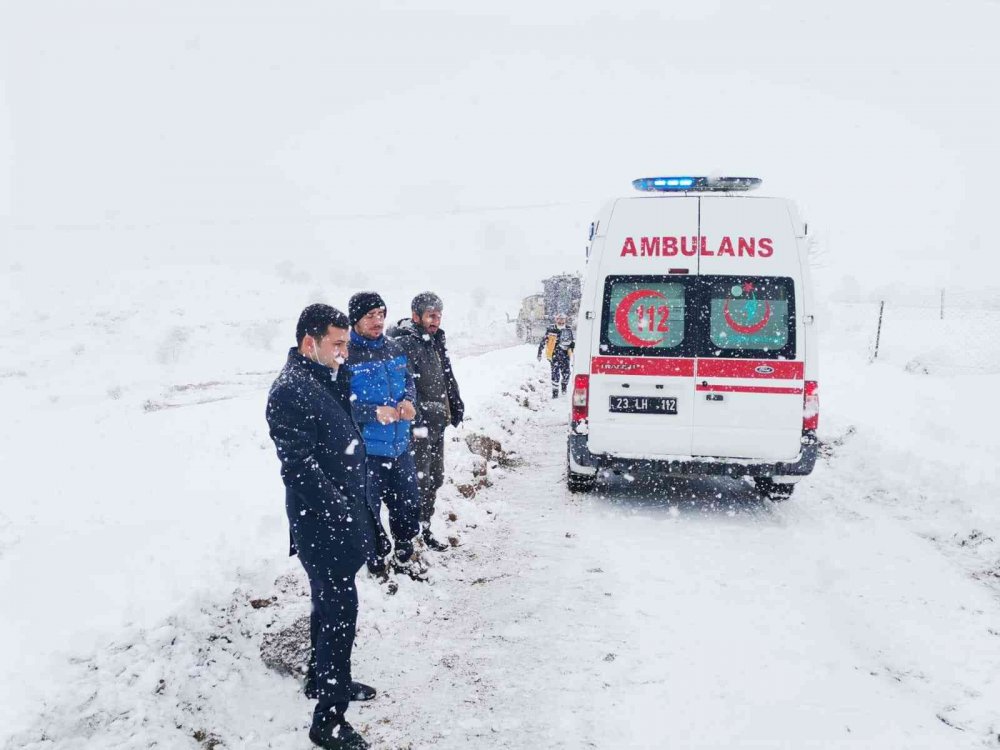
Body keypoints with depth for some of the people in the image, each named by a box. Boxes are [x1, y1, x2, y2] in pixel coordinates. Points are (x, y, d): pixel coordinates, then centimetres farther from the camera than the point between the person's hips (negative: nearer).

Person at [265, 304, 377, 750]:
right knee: (340, 609, -6)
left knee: (332, 603, 22)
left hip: (341, 517, 10)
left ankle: (325, 678, 40)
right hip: (321, 523, -10)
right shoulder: (290, 390, -18)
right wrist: (340, 511, -22)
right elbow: (299, 465, -23)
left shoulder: (324, 379, 12)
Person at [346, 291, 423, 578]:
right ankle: (376, 567, 27)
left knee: (409, 503, 19)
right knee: (369, 511, 8)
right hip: (365, 449, -6)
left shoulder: (394, 349, 5)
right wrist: (375, 413, -26)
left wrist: (408, 401, -5)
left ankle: (403, 556, 42)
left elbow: (409, 381, 17)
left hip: (400, 445, 7)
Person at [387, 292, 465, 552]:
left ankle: (424, 529, 25)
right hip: (418, 427, -9)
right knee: (420, 482, -5)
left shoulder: (435, 340, 12)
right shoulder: (402, 343, -16)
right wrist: (416, 422, -25)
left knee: (435, 479, 14)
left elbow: (447, 376, 21)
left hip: (437, 424, 9)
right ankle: (415, 532, 6)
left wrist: (456, 406, 18)